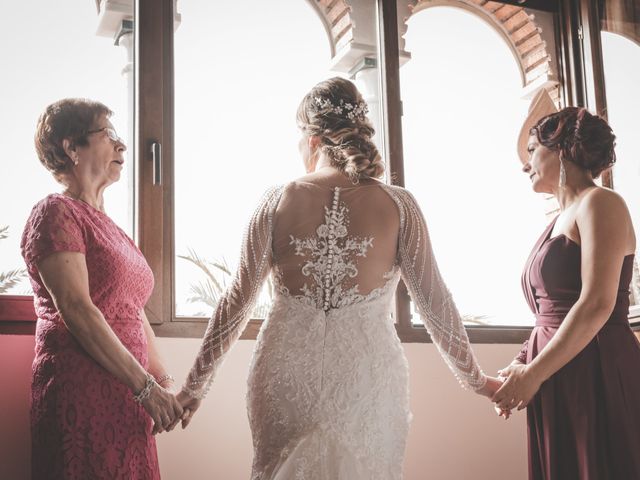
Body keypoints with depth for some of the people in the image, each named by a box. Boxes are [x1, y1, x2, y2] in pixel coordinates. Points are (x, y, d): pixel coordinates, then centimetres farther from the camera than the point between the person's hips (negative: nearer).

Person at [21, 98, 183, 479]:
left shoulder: (108, 226, 19)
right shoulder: (55, 213, -7)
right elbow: (76, 310, -16)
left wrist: (165, 383, 12)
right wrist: (146, 387, -17)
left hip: (125, 401, 8)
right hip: (82, 398, -8)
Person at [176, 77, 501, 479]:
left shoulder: (278, 201, -2)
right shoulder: (398, 205, -3)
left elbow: (237, 301, 2)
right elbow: (435, 302, 1)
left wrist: (196, 384, 12)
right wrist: (475, 379, 14)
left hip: (287, 374, 1)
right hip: (366, 375, -1)